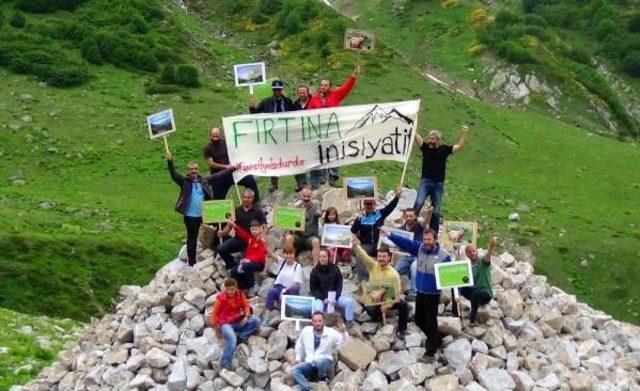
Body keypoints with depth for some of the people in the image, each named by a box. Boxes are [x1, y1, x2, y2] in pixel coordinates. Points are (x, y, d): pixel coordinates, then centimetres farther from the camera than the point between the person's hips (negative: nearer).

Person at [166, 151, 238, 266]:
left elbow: (217, 175, 7)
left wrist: (233, 168, 6)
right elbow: (174, 174, -15)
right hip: (190, 216, -3)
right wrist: (170, 162, -30)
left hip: (203, 215, 3)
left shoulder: (204, 181, 5)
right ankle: (192, 262, 16)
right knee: (192, 238, 6)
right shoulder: (185, 182, -3)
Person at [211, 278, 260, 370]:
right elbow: (214, 314, -7)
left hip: (238, 322, 5)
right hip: (226, 323, -5)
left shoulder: (240, 294, -3)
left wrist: (246, 316, -13)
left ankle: (241, 338, -14)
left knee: (256, 321, -12)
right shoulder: (221, 298, -14)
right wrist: (216, 330, -4)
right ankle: (225, 363, -30)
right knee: (232, 339, -33)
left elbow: (246, 306, 8)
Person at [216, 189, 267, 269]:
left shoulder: (258, 211, -2)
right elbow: (230, 225, 7)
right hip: (239, 239, 3)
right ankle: (234, 267, 5)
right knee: (220, 249, -15)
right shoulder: (237, 210, 8)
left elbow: (264, 227, -9)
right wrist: (223, 232, -15)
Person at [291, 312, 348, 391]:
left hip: (325, 363, -3)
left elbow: (343, 343, -14)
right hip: (309, 364, 3)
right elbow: (299, 345, 17)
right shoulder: (306, 331, 1)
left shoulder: (331, 332, -7)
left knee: (319, 361, -38)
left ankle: (323, 380, -8)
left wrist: (343, 332, -31)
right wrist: (298, 358, 9)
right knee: (295, 370, -24)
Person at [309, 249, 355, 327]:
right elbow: (313, 289, -3)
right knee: (317, 307, -35)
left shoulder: (335, 268, -1)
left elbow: (339, 285, 2)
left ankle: (349, 322, -6)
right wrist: (324, 299, -17)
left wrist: (335, 298, -13)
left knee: (349, 301, -21)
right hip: (321, 298, -2)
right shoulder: (315, 271, -5)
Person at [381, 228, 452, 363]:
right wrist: (390, 235, -18)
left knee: (431, 322, 2)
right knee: (419, 320, 18)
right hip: (420, 292, 7)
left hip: (433, 294, -6)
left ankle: (430, 353, 12)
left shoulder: (444, 255, -15)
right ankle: (436, 340, 39)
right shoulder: (419, 248, 0)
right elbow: (405, 242, -6)